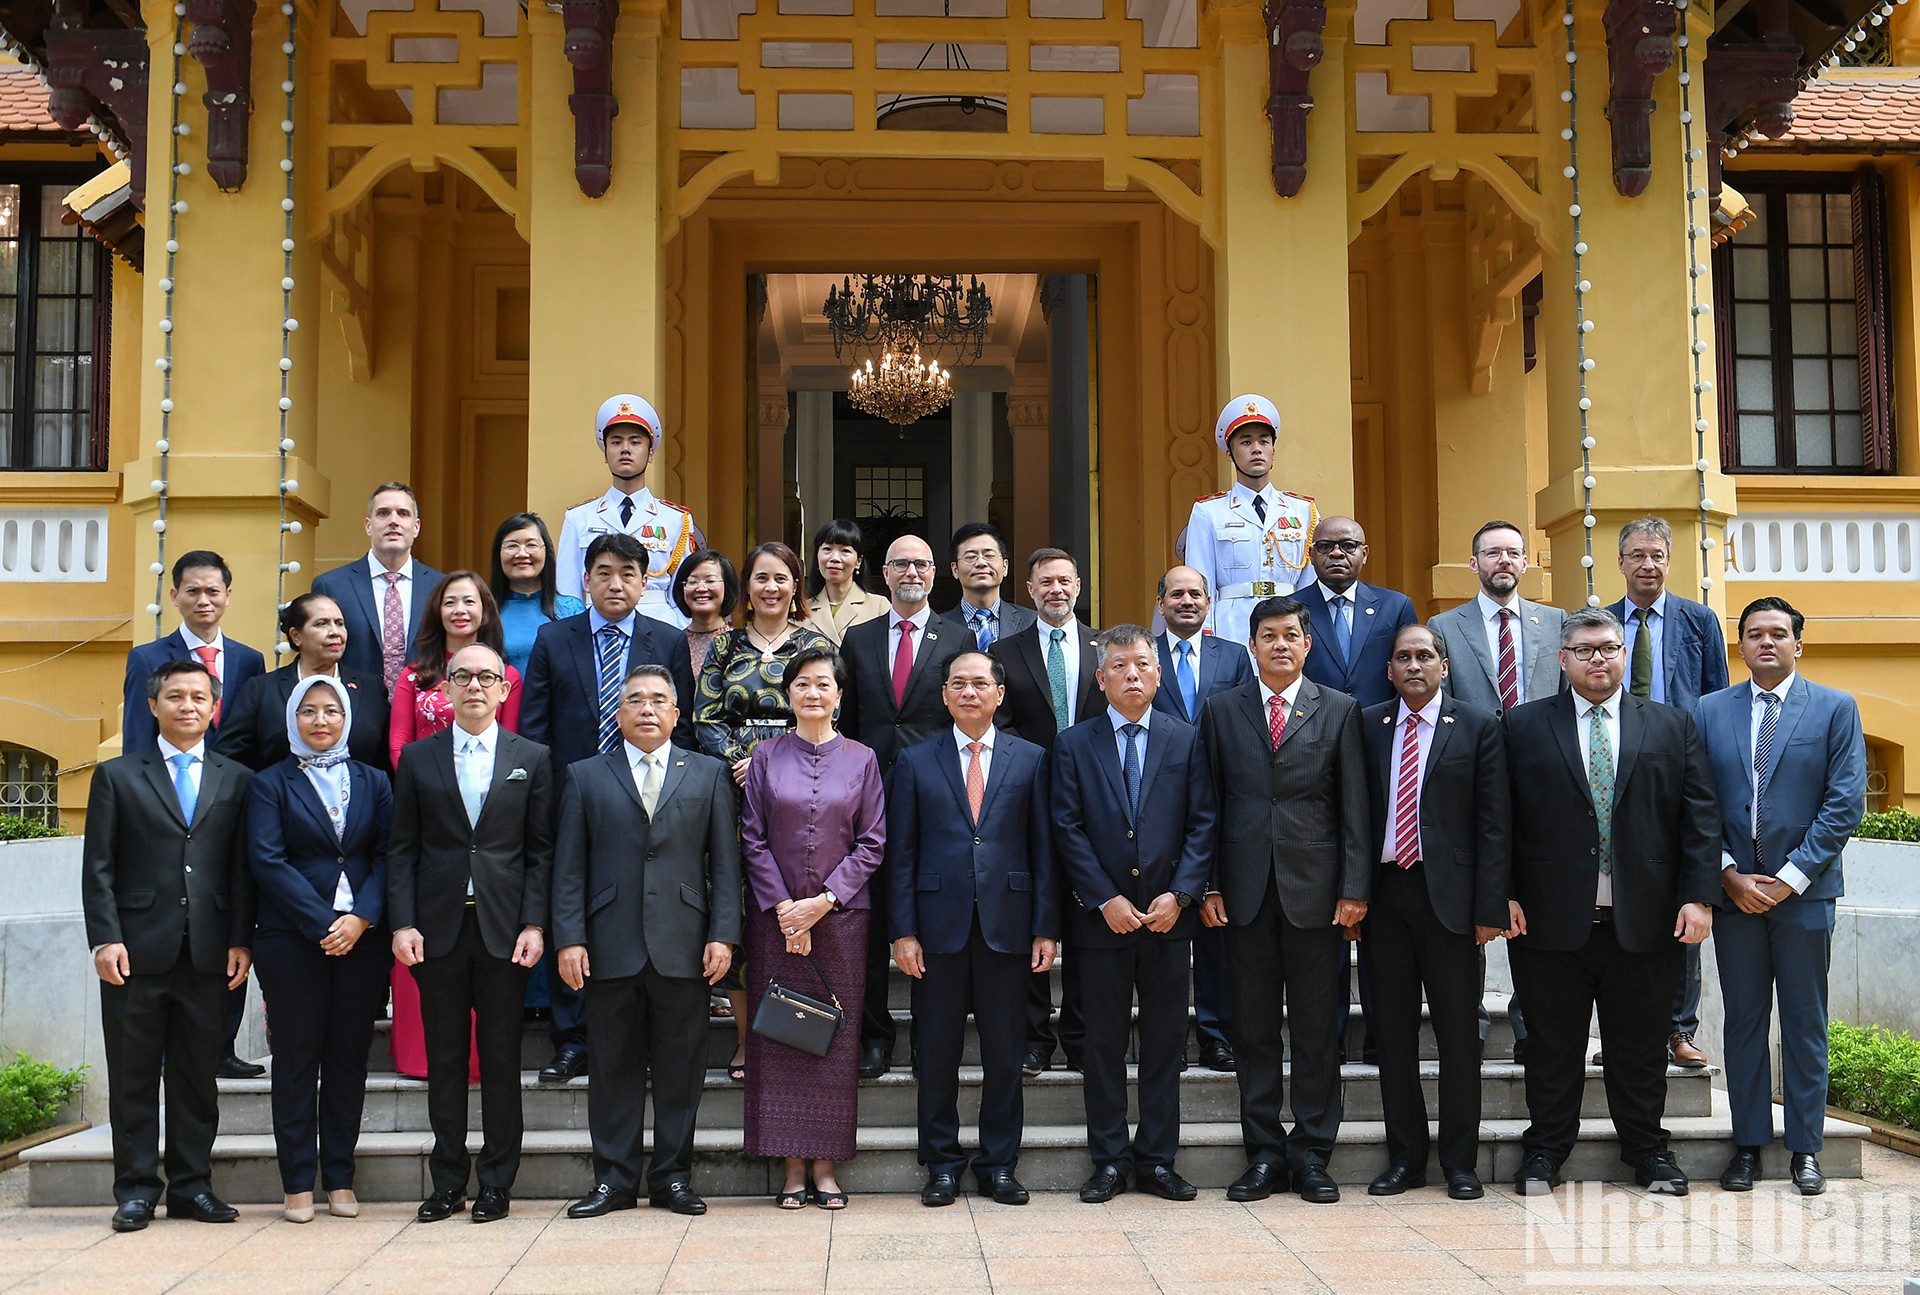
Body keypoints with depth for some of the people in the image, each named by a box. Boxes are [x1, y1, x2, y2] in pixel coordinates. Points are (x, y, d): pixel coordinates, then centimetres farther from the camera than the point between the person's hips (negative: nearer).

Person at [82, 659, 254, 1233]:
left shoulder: (237, 780, 11)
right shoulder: (117, 776, 7)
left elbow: (243, 868, 8)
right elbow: (98, 867, 2)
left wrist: (241, 941, 0)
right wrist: (105, 938, -7)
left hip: (209, 953, 1)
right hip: (137, 951, -1)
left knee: (199, 1073, 7)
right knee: (133, 1074, 5)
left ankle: (192, 1185, 16)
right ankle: (136, 1189, 14)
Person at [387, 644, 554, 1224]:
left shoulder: (533, 759, 6)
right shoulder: (418, 759, 8)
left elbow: (542, 850, 4)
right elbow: (402, 849, 6)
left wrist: (534, 925, -5)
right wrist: (403, 923, -4)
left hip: (504, 930, -1)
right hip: (438, 928, 1)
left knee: (501, 1060, 4)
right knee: (444, 1060, 7)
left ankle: (497, 1184, 13)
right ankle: (448, 1183, 17)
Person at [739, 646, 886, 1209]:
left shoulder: (861, 760, 5)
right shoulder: (766, 756, 4)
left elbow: (872, 844, 1)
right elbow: (752, 840, 1)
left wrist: (823, 900, -10)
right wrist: (784, 908, -9)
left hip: (841, 916, 0)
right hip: (775, 916, 0)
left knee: (835, 1038, 2)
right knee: (779, 1035, 1)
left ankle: (827, 1166, 11)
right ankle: (793, 1166, 10)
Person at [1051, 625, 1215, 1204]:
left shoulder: (1186, 740, 6)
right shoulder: (1074, 744, 3)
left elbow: (1202, 824, 2)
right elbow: (1068, 830, -2)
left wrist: (1180, 894, -9)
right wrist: (1106, 900, -10)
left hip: (1169, 915, 1)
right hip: (1102, 917, -1)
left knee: (1165, 1043, 6)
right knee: (1104, 1043, 5)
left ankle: (1157, 1159, 17)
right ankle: (1109, 1161, 15)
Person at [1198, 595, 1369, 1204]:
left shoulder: (1339, 710, 5)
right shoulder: (1220, 710, 8)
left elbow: (1354, 807, 2)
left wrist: (1355, 888, -5)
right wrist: (1208, 885, 0)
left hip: (1315, 888, -1)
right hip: (1246, 891, 1)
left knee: (1317, 1028, 5)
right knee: (1254, 1028, 6)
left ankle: (1312, 1153, 15)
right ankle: (1264, 1154, 15)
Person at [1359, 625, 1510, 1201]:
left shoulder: (1479, 727, 2)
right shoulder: (1367, 726, 8)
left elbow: (1494, 823, -2)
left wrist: (1490, 905, -8)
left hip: (1449, 895, -2)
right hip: (1384, 894, 2)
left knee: (1459, 1033, 4)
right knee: (1392, 1033, 8)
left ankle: (1460, 1163, 15)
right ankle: (1404, 1158, 19)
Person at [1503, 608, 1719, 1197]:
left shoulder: (1673, 726, 9)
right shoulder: (1523, 726, 4)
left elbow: (1700, 817, 5)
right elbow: (1501, 818, 2)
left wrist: (1699, 896, -4)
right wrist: (1504, 895, -5)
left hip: (1644, 921, 1)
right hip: (1550, 921, -1)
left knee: (1641, 1048, 11)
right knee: (1552, 1046, 8)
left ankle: (1647, 1149, 27)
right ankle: (1545, 1150, 23)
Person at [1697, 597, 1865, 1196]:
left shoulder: (1836, 709, 2)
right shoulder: (1710, 711, 8)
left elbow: (1845, 804, -5)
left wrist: (1789, 877, -11)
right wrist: (1729, 873, -7)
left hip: (1805, 891, -2)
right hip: (1734, 891, 2)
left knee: (1805, 1022, 6)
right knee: (1743, 1022, 7)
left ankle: (1805, 1147, 16)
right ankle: (1748, 1144, 16)